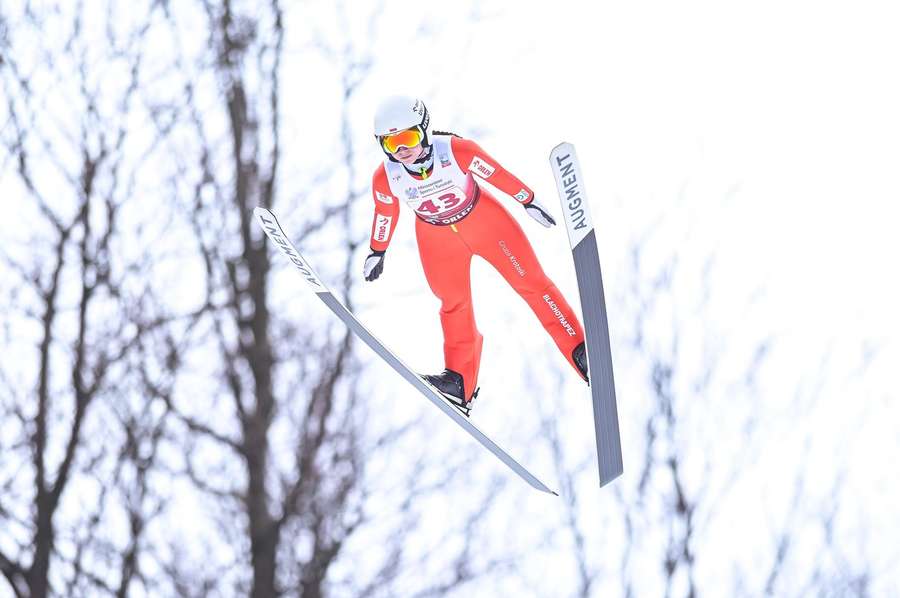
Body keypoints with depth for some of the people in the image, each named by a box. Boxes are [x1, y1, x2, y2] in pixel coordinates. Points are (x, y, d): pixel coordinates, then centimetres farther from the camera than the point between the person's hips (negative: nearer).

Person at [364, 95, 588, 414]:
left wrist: (529, 201, -4)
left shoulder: (457, 151, -34)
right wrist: (377, 251, 11)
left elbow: (497, 175, -18)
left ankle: (579, 350, 4)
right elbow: (385, 213, -3)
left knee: (530, 281, -1)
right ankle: (460, 381, 19)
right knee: (454, 304, 8)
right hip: (437, 237, 2)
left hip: (483, 219, -2)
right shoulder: (385, 178, -25)